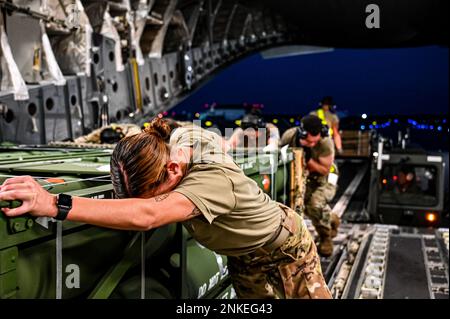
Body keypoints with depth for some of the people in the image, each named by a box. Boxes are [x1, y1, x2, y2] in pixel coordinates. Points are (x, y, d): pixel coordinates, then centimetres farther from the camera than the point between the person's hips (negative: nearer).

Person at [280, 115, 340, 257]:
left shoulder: (325, 143, -32)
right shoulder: (290, 135, -24)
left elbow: (325, 170, -22)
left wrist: (308, 159, -36)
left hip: (324, 178, -4)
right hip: (302, 176, 5)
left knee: (316, 204, -27)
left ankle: (326, 238, 1)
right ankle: (332, 219, 29)